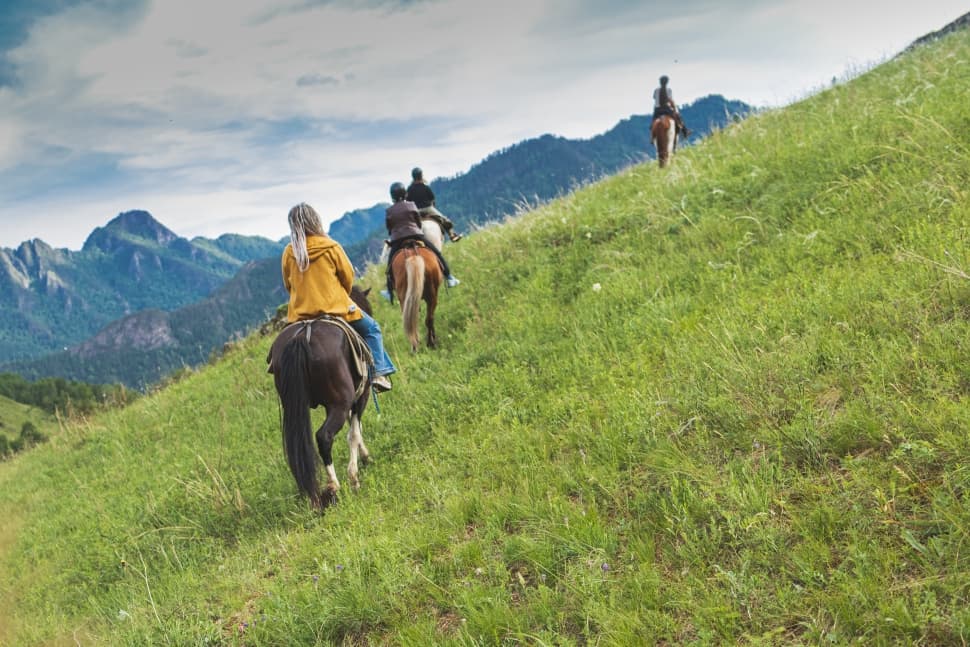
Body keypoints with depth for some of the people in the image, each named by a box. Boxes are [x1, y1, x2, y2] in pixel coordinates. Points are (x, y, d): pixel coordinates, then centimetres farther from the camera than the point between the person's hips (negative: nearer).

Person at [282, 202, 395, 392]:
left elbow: (288, 285, 8)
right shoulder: (331, 247, -9)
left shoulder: (289, 252, -2)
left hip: (300, 313, 3)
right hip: (335, 308, -3)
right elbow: (348, 276, -1)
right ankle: (378, 373, 5)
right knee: (371, 328, 14)